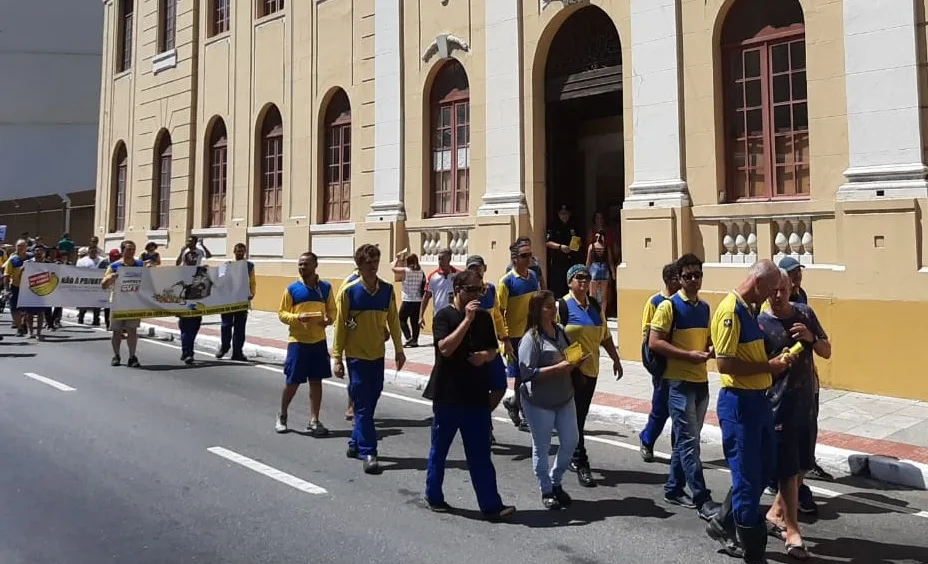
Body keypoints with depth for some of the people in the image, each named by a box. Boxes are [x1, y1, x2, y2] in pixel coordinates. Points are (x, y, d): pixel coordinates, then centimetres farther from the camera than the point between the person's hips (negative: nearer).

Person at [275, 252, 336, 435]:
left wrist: (329, 319, -10)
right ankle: (282, 416, 26)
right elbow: (281, 313, 0)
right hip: (297, 341, -2)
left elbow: (332, 310, 11)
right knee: (292, 382, 3)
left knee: (316, 381, 6)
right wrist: (297, 317, -18)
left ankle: (314, 421, 14)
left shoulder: (326, 287, 4)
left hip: (319, 341, 2)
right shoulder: (292, 289, -3)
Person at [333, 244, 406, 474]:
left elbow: (393, 320, 8)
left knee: (370, 402, 12)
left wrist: (399, 349, 8)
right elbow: (340, 325, -7)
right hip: (356, 356, -4)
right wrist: (337, 358, -8)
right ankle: (368, 452, 2)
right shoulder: (348, 291, -10)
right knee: (363, 405, -3)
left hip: (377, 355, 4)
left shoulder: (387, 289, 1)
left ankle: (355, 444, 28)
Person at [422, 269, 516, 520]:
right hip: (447, 395, -4)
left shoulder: (484, 317, 7)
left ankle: (490, 504, 8)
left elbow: (493, 350, 15)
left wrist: (485, 355, -8)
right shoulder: (444, 316, -8)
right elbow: (445, 348, -23)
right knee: (439, 448, 11)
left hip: (476, 395, 4)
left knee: (480, 453, 5)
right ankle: (434, 497, 26)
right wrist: (467, 319, -24)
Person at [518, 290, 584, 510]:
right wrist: (558, 368, -25)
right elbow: (527, 373, -22)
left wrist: (575, 363, -5)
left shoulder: (560, 331, 5)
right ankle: (546, 491, 25)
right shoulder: (531, 339, -16)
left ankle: (556, 482, 32)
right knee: (542, 447, 7)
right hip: (539, 402, -6)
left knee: (571, 441, 10)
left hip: (564, 397, 7)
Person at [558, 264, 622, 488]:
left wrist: (616, 359, 15)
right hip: (571, 371, -6)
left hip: (591, 369, 7)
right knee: (575, 418, -5)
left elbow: (605, 336, 19)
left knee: (581, 416, 13)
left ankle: (571, 456, 28)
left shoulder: (595, 305, 12)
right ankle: (581, 464, 0)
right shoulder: (562, 306, -9)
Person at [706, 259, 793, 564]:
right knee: (747, 476, 1)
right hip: (739, 401, -10)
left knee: (765, 466, 18)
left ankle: (723, 524, 32)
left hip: (757, 398, 10)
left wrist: (773, 360, 7)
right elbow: (725, 363, -23)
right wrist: (768, 366, -18)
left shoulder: (749, 309, 12)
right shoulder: (730, 310, -18)